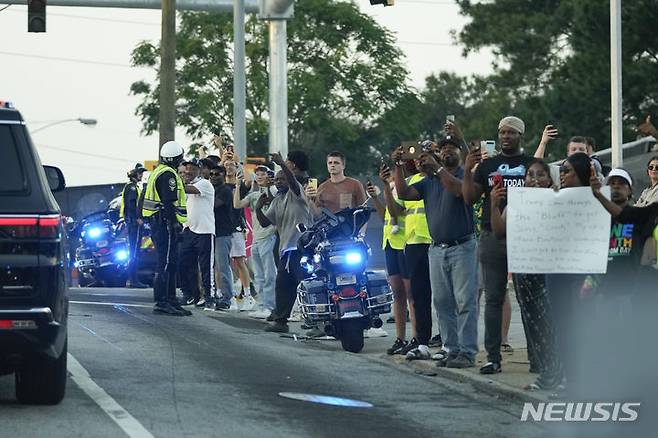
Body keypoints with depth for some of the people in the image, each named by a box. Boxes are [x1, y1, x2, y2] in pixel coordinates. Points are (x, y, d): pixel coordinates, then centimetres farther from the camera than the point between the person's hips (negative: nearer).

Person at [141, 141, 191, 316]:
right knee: (165, 264, -11)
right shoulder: (168, 174, -14)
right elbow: (168, 202, -21)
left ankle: (171, 301, 17)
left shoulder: (157, 172, 19)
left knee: (170, 264, 14)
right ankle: (161, 302, -13)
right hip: (166, 224, -11)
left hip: (156, 223, 11)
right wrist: (175, 222, -20)